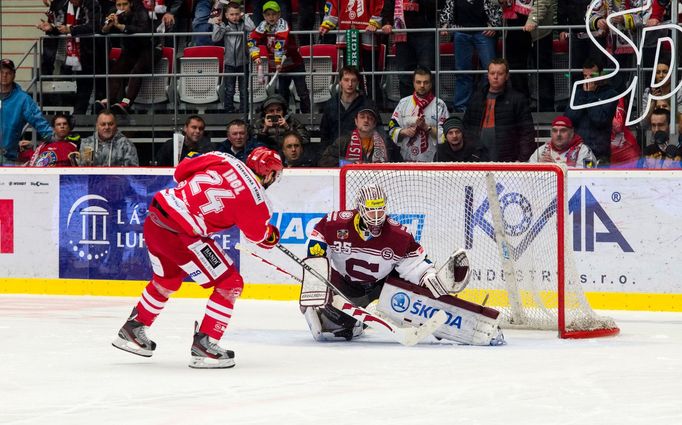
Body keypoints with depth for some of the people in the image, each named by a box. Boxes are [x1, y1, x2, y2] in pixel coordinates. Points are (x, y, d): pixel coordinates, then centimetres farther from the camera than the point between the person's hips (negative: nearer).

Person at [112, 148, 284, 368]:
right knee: (230, 284, 3)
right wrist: (271, 235, 28)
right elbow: (257, 233, 7)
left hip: (154, 218, 8)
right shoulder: (255, 196, -8)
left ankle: (132, 330, 45)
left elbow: (181, 170, 15)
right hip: (181, 235, -8)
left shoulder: (223, 160, 7)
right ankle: (203, 345, 3)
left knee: (167, 279, 32)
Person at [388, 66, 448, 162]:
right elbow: (392, 129, 10)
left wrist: (427, 127, -19)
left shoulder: (440, 105, 0)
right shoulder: (403, 103, 9)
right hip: (406, 160, 2)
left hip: (432, 160, -2)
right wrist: (404, 132, -10)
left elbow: (445, 134, -6)